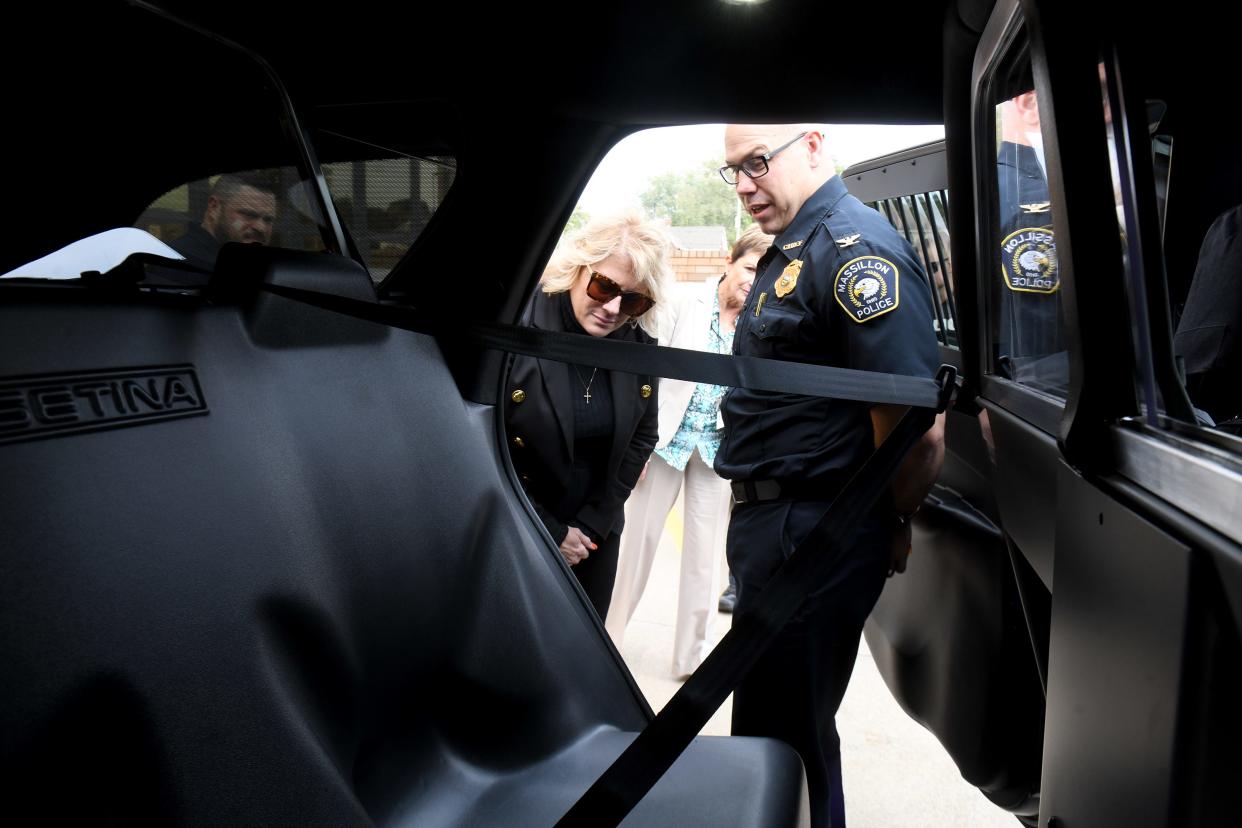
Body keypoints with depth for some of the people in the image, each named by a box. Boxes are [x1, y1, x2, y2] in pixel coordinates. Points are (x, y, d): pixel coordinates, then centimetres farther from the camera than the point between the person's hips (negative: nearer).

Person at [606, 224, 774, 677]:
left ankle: (692, 655, 24)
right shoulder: (686, 304, -7)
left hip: (719, 447, 2)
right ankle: (609, 635, 28)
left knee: (705, 554, 10)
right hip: (667, 436, -2)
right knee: (639, 540, 8)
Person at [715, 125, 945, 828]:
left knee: (781, 737, 4)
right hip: (769, 519, 10)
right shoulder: (789, 251, 13)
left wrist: (893, 527, -9)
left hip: (811, 534, -10)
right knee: (776, 723, 24)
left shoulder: (855, 249, -20)